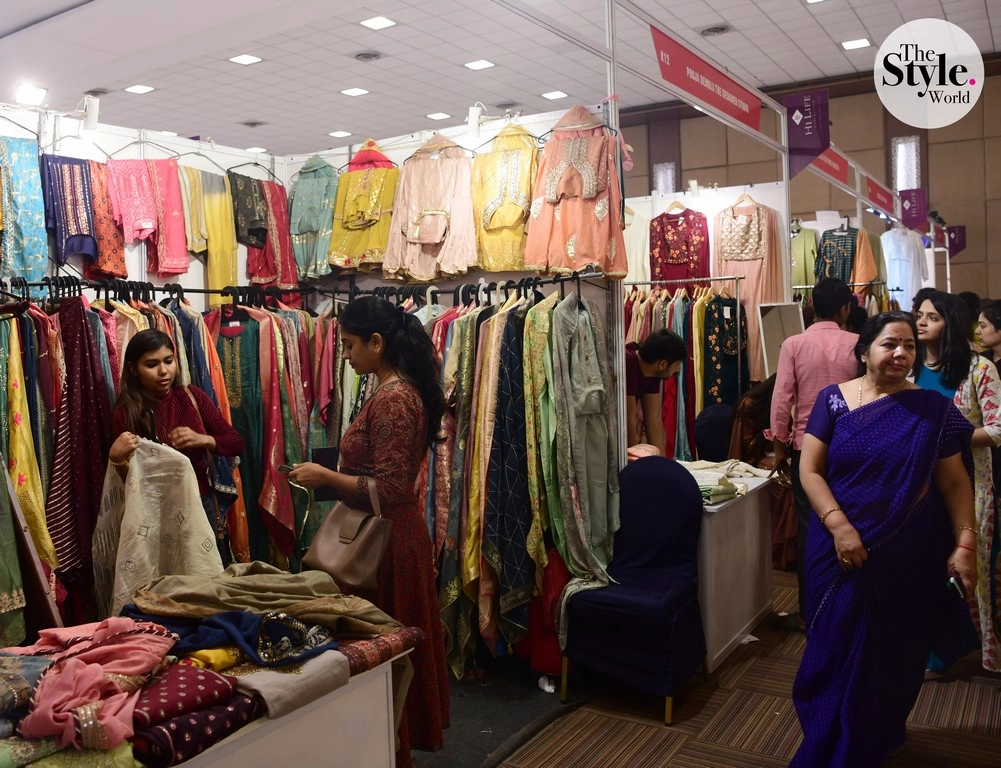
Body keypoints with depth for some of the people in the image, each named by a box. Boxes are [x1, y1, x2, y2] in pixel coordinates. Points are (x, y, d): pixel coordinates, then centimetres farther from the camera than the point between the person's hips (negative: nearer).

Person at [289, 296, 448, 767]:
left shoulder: (392, 400, -22)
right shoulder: (403, 390, 8)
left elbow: (388, 491, -25)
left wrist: (325, 476, -16)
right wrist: (332, 475, 10)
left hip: (387, 540, -10)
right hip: (396, 534, 10)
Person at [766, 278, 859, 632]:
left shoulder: (793, 344, -6)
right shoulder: (857, 344, -3)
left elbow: (781, 400, -9)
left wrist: (780, 447, 0)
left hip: (806, 447, -1)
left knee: (809, 530, 6)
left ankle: (809, 613, 13)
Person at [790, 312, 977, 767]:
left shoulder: (933, 409, -2)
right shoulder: (833, 399, -3)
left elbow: (955, 483, -1)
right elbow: (809, 470, -7)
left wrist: (965, 545, -10)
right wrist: (839, 525, -18)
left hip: (910, 553, 0)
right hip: (841, 547, 0)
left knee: (896, 648, 12)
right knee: (838, 644, 10)